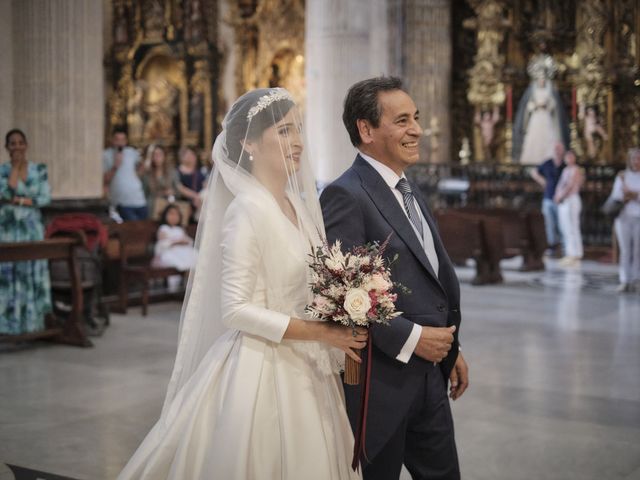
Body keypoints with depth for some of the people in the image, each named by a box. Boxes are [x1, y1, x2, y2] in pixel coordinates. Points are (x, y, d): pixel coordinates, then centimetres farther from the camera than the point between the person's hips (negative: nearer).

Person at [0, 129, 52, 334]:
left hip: (32, 228, 1)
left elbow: (45, 197, -2)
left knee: (33, 274, 2)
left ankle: (33, 320, 9)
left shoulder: (39, 169, 5)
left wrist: (21, 200, -11)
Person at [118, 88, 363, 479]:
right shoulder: (248, 210, -16)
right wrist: (318, 333, -19)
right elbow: (235, 310, -19)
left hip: (303, 371, 8)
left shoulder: (298, 204, 7)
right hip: (262, 371, -8)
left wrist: (336, 335, 2)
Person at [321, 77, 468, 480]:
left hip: (430, 377, 8)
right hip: (379, 384, -8)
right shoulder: (346, 196, -16)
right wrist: (411, 338, -21)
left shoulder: (410, 192, 14)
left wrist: (450, 348, 17)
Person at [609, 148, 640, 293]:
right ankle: (624, 281, -2)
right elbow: (614, 196, 6)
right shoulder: (622, 176, 9)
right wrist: (623, 198, -13)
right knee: (625, 250, -3)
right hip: (624, 217, 1)